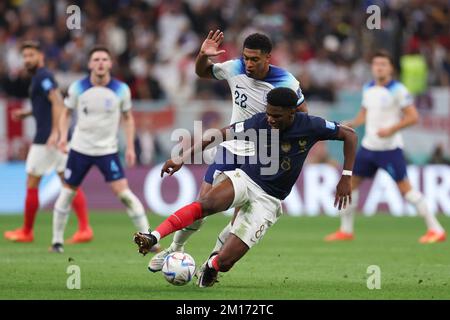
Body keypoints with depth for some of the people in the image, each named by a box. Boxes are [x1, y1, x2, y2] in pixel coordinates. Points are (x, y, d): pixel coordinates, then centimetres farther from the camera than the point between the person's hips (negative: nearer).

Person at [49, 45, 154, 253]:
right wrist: (63, 136, -8)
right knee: (67, 192, 5)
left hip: (108, 150, -1)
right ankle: (57, 240, 19)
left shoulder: (121, 90, -6)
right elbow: (66, 112, 8)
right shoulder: (78, 88, -6)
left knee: (123, 191, -13)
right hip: (80, 148, 1)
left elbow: (128, 118, 6)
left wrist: (130, 147, -1)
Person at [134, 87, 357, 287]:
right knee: (206, 204, -37)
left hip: (268, 200, 0)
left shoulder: (309, 126, -11)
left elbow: (349, 135, -1)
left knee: (223, 263, -12)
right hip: (244, 179, 0)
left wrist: (346, 177, -8)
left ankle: (212, 265, 25)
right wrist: (182, 159, -12)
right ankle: (153, 238, -41)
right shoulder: (260, 122, -10)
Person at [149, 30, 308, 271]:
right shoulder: (234, 69, -9)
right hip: (231, 147, 2)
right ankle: (175, 249, 20)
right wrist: (203, 56, -12)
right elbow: (202, 72, 10)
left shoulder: (285, 83, -17)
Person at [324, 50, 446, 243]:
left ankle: (435, 229, -5)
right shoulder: (368, 89, 10)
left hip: (389, 148, -7)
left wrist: (391, 129, -21)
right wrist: (351, 125, 5)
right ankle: (346, 231, 18)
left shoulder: (397, 90, -10)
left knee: (404, 187, -10)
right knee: (350, 182, 6)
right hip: (368, 146, 7)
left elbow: (413, 117, -12)